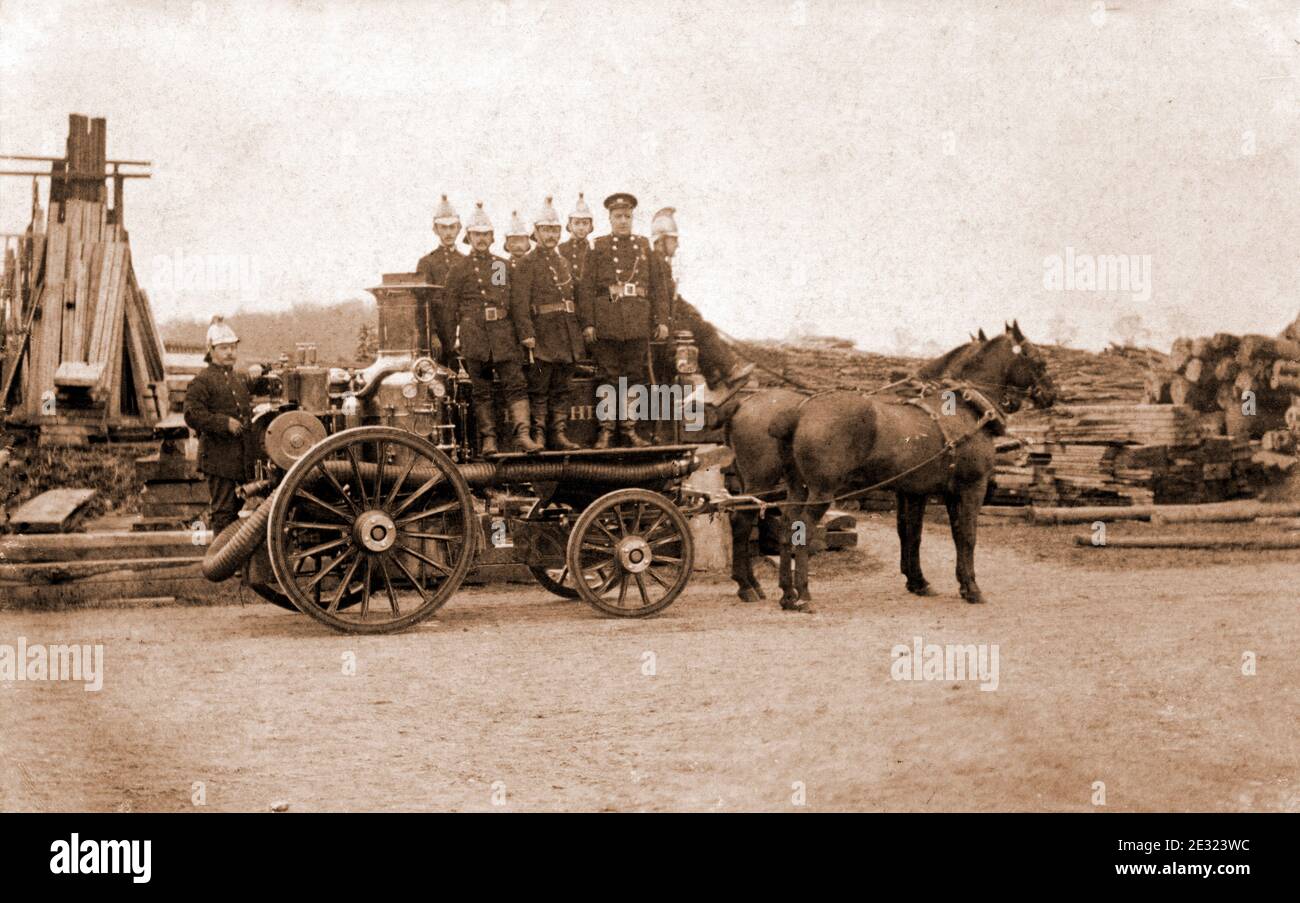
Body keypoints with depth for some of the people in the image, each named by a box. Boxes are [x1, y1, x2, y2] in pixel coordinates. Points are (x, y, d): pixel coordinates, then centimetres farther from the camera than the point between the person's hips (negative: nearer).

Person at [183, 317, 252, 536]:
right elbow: (192, 415, -17)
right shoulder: (202, 382, -8)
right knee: (223, 509, -6)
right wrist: (225, 423, -21)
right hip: (218, 456, -8)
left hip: (241, 456, 8)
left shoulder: (240, 380, 18)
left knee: (237, 507, 13)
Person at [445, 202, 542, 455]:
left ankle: (522, 434, -13)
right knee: (481, 390, 1)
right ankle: (488, 439, 4)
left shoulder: (504, 265, 16)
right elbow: (450, 306, 6)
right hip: (474, 334, -2)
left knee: (516, 384, -8)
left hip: (504, 332, 2)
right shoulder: (459, 268, 7)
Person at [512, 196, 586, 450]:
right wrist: (527, 333, -20)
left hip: (567, 335, 7)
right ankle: (538, 435, -2)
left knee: (561, 388, 8)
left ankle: (559, 434, 11)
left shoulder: (564, 263, 19)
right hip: (542, 332, -7)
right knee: (539, 389, -4)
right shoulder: (526, 264, -3)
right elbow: (519, 302, -11)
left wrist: (578, 333, 16)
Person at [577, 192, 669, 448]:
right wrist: (587, 323, -7)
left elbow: (659, 286, 10)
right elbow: (586, 288, 1)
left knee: (635, 378, 5)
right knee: (609, 378, 0)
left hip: (638, 325, 2)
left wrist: (662, 320, 2)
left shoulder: (645, 247, 13)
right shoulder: (598, 249, 6)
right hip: (606, 326, -2)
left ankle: (629, 430, 13)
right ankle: (605, 430, 5)